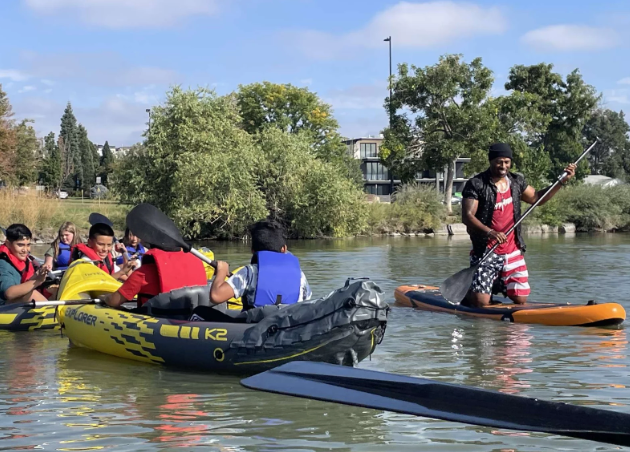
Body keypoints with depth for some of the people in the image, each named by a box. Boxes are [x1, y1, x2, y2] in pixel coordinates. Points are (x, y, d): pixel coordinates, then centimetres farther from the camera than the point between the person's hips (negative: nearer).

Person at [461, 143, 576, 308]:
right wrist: (490, 232, -33)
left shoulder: (516, 181, 10)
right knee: (481, 302, -13)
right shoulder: (476, 184, -10)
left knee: (521, 299, 4)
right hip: (485, 252, -5)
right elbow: (467, 216, -18)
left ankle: (495, 284, 31)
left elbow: (536, 198, 24)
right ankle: (468, 291, 21)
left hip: (512, 252, 6)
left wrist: (562, 181, 15)